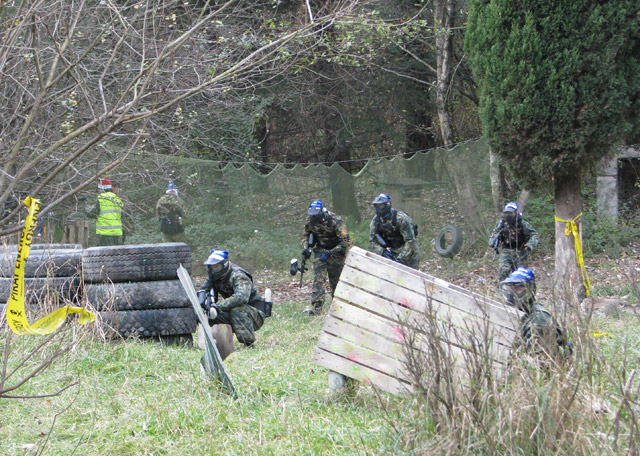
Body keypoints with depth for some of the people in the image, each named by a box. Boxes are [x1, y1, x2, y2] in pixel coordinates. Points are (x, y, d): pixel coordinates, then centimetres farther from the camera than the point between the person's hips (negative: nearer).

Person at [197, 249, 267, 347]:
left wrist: (217, 307, -46)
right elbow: (203, 289, 4)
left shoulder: (238, 276, -24)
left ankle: (249, 344, -31)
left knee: (236, 310, -37)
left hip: (256, 315, -7)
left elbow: (241, 297, -42)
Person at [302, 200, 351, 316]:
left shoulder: (336, 220, -24)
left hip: (335, 251, -3)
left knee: (335, 280, 1)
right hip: (320, 250, 4)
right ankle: (317, 306, -18)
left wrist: (330, 253, -28)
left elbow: (346, 241, -23)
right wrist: (306, 248, -6)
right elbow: (307, 235, 14)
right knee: (318, 278, -12)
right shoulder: (310, 221, -7)